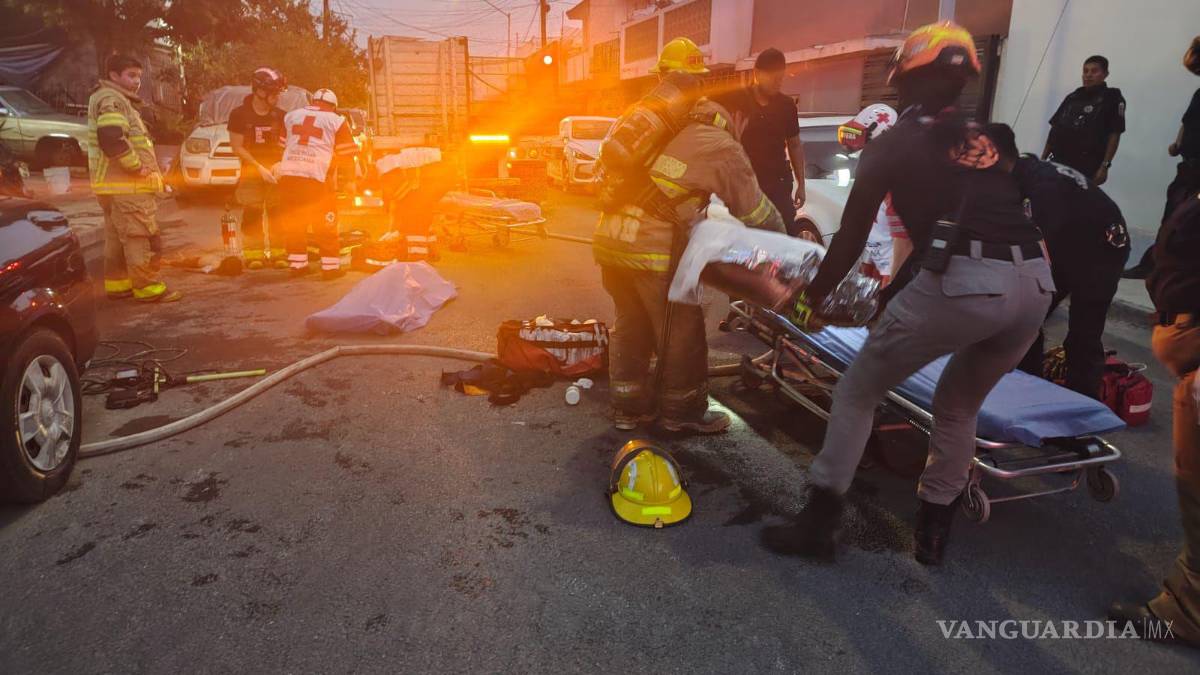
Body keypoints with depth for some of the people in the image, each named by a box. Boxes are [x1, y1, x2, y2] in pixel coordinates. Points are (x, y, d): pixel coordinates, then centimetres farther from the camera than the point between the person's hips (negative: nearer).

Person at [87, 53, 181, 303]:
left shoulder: (118, 100, 22)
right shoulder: (112, 100, -11)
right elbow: (111, 139, -27)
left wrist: (139, 166, 18)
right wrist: (137, 166, -20)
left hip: (113, 184, 11)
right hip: (127, 185, -11)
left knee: (118, 237, 15)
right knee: (140, 236, -9)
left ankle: (117, 283, 23)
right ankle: (147, 287, -8)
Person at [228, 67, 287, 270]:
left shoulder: (279, 115, 5)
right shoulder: (240, 115, -3)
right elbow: (237, 147, -5)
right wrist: (260, 168, -13)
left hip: (276, 171, 2)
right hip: (251, 172, -2)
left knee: (278, 214, 0)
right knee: (252, 215, -2)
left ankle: (278, 253, 7)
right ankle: (254, 254, 3)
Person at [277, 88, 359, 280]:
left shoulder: (290, 116, 20)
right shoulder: (336, 121, 6)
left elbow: (282, 146, 27)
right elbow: (346, 154, 4)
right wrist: (350, 180, 10)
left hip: (288, 175, 4)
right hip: (316, 178, -4)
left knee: (294, 221, 13)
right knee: (325, 224, 3)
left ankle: (297, 264, 19)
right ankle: (330, 267, 3)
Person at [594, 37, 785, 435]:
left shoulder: (640, 118, 18)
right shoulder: (719, 145, 0)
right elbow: (754, 210, 4)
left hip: (609, 239, 7)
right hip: (654, 249, -7)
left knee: (630, 324, 21)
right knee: (680, 331, 11)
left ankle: (629, 406, 31)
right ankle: (683, 412, 25)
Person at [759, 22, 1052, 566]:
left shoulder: (890, 144, 11)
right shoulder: (987, 139, 27)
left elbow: (851, 238, 13)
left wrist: (812, 298, 28)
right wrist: (894, 290, 43)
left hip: (964, 283, -6)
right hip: (1036, 282, 6)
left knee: (858, 391, 13)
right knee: (959, 406, 27)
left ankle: (818, 524, 16)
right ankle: (933, 531, 35)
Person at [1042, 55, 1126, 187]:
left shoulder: (1111, 98, 1)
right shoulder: (1072, 97, 17)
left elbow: (1114, 134, -5)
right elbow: (1054, 128, 17)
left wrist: (1104, 166, -12)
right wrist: (1043, 158, 11)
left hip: (1086, 166, -5)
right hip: (1058, 162, 5)